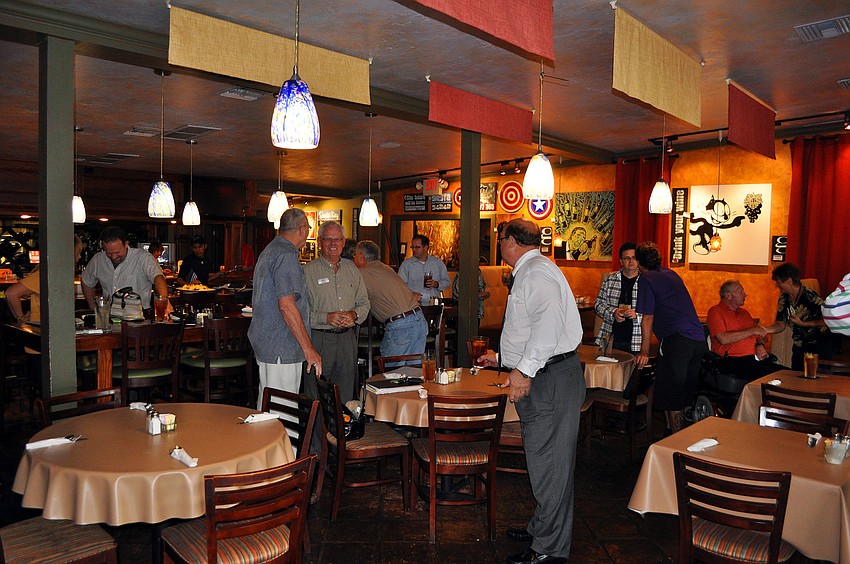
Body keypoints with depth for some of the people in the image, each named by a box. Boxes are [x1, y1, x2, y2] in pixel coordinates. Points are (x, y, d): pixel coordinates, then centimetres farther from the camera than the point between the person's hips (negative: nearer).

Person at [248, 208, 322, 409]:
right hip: (281, 349, -11)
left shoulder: (268, 251, 17)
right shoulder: (286, 256, -16)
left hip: (265, 343, 11)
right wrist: (308, 348, -21)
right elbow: (286, 305, -23)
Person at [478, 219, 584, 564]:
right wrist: (503, 358, 39)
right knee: (542, 459, 18)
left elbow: (548, 321, -30)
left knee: (549, 462, -1)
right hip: (538, 380, 10)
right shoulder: (528, 273, 22)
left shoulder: (537, 272, -13)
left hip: (552, 380, -10)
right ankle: (542, 527, 33)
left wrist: (524, 369, -30)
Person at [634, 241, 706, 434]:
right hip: (699, 339, 8)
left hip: (677, 339, -8)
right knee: (686, 393, 17)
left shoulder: (646, 279, -2)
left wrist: (644, 352, 3)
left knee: (671, 397, 1)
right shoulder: (672, 274, 21)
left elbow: (648, 318, -3)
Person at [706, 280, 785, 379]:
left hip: (755, 357, 8)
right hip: (732, 360, -8)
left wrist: (760, 345, 5)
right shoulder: (715, 311, 0)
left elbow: (759, 334, 30)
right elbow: (723, 339, -15)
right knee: (767, 374, -31)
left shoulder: (744, 312, 26)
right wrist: (752, 331, -9)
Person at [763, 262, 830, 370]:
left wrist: (802, 323, -22)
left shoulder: (811, 297, -19)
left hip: (819, 348, -6)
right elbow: (780, 325, 1)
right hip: (799, 348, 6)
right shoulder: (784, 299, 0)